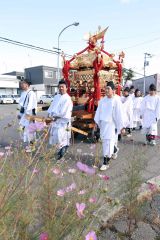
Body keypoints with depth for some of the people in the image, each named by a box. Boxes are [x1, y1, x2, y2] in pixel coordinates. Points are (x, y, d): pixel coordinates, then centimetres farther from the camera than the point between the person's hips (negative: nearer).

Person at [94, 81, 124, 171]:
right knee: (105, 141, 19)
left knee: (108, 143, -5)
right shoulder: (102, 100, 4)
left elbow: (119, 114, -10)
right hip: (103, 124, 6)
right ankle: (114, 150, 50)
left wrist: (121, 126, -8)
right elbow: (98, 111, 9)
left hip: (112, 125, -6)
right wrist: (96, 122, 7)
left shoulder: (116, 101, -12)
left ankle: (106, 163, 7)